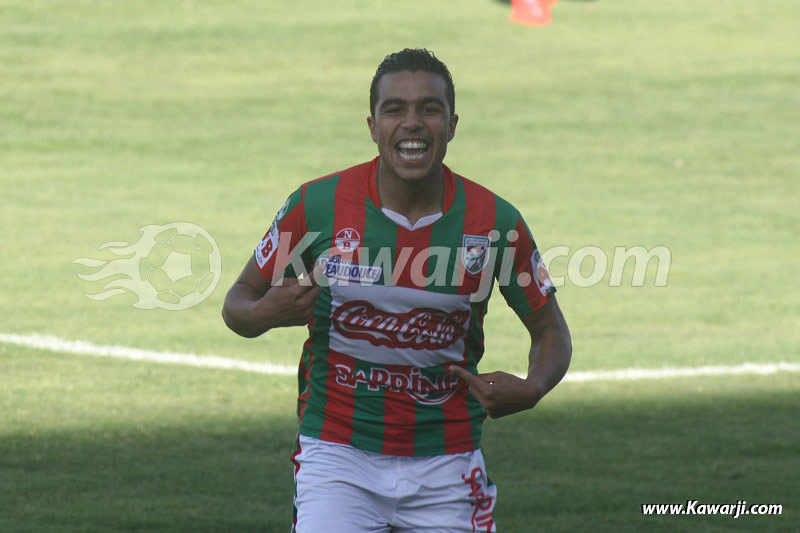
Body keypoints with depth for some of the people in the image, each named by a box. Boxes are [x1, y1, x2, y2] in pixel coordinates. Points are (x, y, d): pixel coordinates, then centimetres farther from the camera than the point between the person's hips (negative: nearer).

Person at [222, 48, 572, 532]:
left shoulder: (495, 221, -6)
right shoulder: (317, 206, -8)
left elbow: (551, 332, 6)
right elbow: (239, 301, 3)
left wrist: (531, 390, -15)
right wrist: (263, 314, -21)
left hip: (445, 464, 1)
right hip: (338, 452, -1)